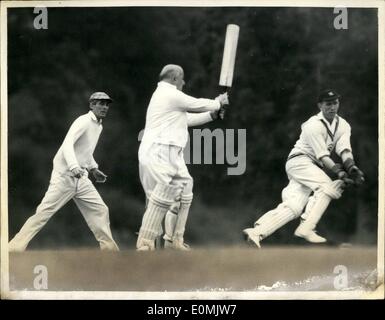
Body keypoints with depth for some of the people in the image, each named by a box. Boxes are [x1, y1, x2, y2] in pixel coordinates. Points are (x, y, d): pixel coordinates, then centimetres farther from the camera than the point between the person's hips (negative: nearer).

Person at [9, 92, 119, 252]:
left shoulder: (98, 126, 16)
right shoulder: (83, 121, -13)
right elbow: (67, 144, -28)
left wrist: (93, 169, 25)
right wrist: (74, 166, -43)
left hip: (81, 178, 9)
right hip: (64, 175, -9)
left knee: (100, 210, 5)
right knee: (44, 213, -11)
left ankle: (109, 249, 13)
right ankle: (14, 249, -9)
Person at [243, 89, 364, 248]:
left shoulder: (343, 125, 8)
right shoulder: (314, 125, -14)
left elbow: (344, 149, -7)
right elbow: (322, 156, -19)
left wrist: (351, 167, -26)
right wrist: (339, 172, -29)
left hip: (312, 169, 7)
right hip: (299, 161, -7)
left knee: (294, 206, -10)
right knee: (327, 186, -25)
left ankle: (256, 232, -16)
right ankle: (306, 228, -25)